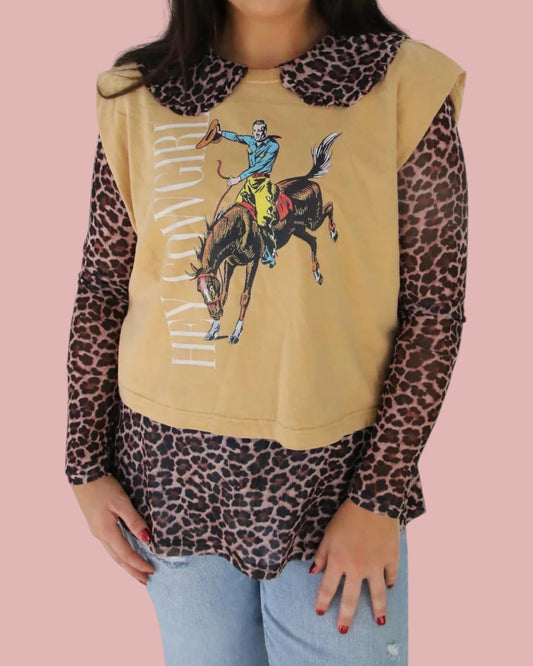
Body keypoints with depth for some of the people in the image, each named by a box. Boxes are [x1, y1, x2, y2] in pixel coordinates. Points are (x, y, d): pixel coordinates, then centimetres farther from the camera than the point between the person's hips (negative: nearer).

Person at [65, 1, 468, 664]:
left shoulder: (405, 85, -4)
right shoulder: (140, 97, 2)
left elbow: (434, 306, -6)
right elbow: (102, 290, 5)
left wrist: (381, 494, -11)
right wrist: (86, 466, 5)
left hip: (334, 475, -1)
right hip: (176, 469, 2)